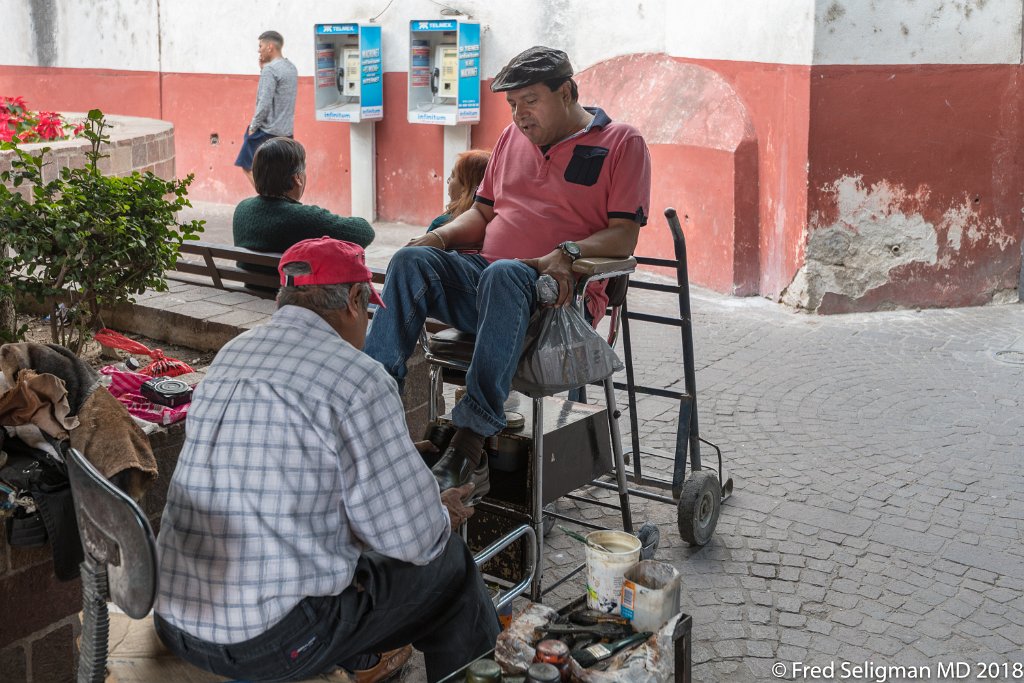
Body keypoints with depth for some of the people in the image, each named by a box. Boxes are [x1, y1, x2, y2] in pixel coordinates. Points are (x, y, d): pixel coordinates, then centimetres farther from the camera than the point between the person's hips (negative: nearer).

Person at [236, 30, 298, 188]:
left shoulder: (270, 69, -15)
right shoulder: (291, 68, 12)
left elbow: (264, 102, -20)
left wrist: (253, 126, -10)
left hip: (268, 131, -8)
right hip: (287, 131, 8)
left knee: (248, 167, 3)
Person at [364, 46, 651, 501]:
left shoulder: (621, 143, 4)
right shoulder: (512, 137, 23)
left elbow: (624, 235, -5)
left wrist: (568, 253, -23)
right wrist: (442, 236, 5)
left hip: (555, 293, -6)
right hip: (483, 281, 6)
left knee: (504, 274, -39)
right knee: (412, 260, -21)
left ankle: (470, 446, -46)